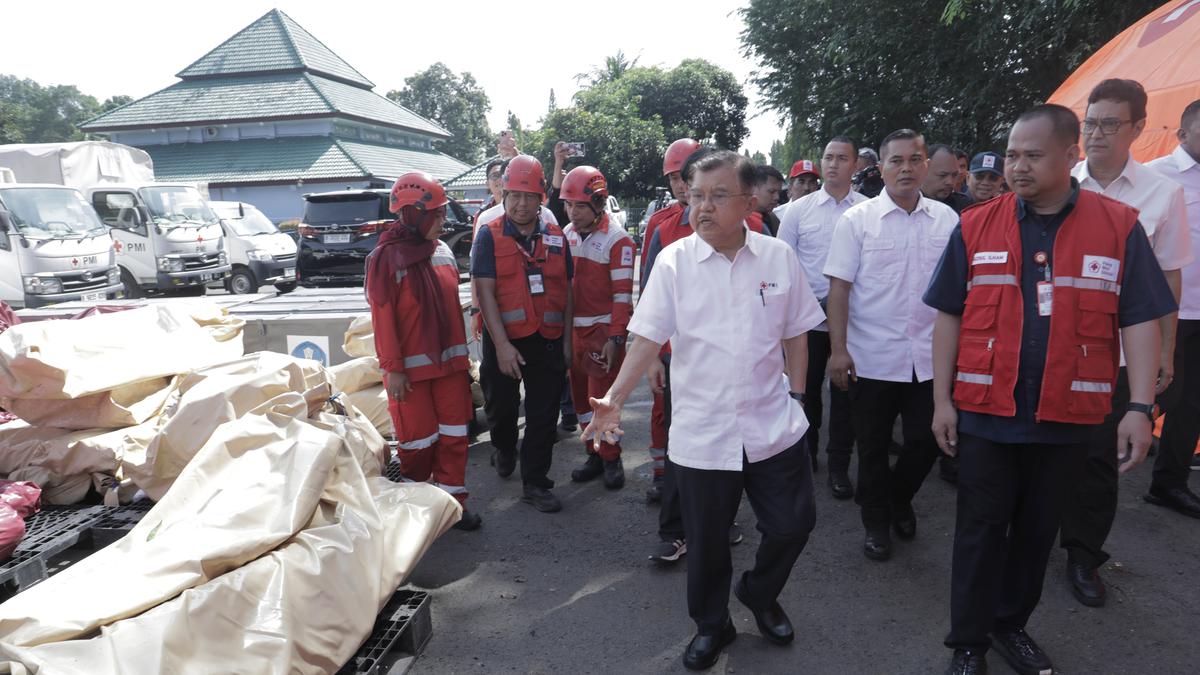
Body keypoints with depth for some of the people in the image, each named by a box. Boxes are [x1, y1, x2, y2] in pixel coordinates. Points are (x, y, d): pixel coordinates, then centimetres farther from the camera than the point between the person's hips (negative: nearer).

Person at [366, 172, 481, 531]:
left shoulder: (443, 251, 8)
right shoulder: (386, 258, -11)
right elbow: (383, 317, -13)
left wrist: (461, 354, 14)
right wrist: (393, 369, -14)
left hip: (449, 361, 6)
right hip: (412, 367, -6)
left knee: (454, 434, 9)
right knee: (419, 439, 5)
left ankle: (452, 500, 22)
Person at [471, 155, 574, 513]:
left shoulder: (556, 237, 7)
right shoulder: (489, 235, -4)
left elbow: (566, 291, 10)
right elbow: (484, 292, -10)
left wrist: (567, 340, 5)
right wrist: (501, 345, -17)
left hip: (548, 340, 2)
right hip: (504, 340, -2)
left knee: (543, 414, 5)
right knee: (502, 406, 11)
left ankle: (535, 483, 18)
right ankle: (504, 449, 44)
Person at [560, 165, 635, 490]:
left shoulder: (617, 240, -11)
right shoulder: (568, 234, 9)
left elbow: (623, 294, -12)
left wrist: (615, 338, -16)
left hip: (603, 331, -6)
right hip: (573, 329, 6)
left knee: (601, 396, -3)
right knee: (581, 395, 11)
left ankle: (611, 458, 13)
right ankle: (595, 455, 24)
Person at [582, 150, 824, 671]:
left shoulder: (779, 257, -1)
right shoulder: (673, 261, -5)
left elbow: (795, 334, 8)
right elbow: (648, 340, -8)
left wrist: (797, 395, 7)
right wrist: (614, 400, -18)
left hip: (773, 426, 2)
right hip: (701, 432, -1)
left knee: (793, 524, 11)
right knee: (706, 540, 11)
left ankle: (759, 593, 42)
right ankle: (711, 624, 38)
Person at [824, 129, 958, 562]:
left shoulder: (946, 219, 5)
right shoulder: (857, 220, -3)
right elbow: (839, 287, -7)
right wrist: (838, 349, -13)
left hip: (930, 358, 3)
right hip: (872, 359, -2)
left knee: (927, 441, 11)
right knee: (873, 447, 9)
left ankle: (900, 499, 39)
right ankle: (876, 522, 29)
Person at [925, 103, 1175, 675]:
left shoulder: (1118, 226, -2)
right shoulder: (975, 227, -3)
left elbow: (1140, 321, -1)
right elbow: (948, 317, 0)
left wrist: (1140, 407, -7)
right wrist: (941, 399, -2)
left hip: (1066, 418, 1)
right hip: (985, 413, -1)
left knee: (1038, 529, 16)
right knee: (981, 529, 9)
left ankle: (1010, 624, 36)